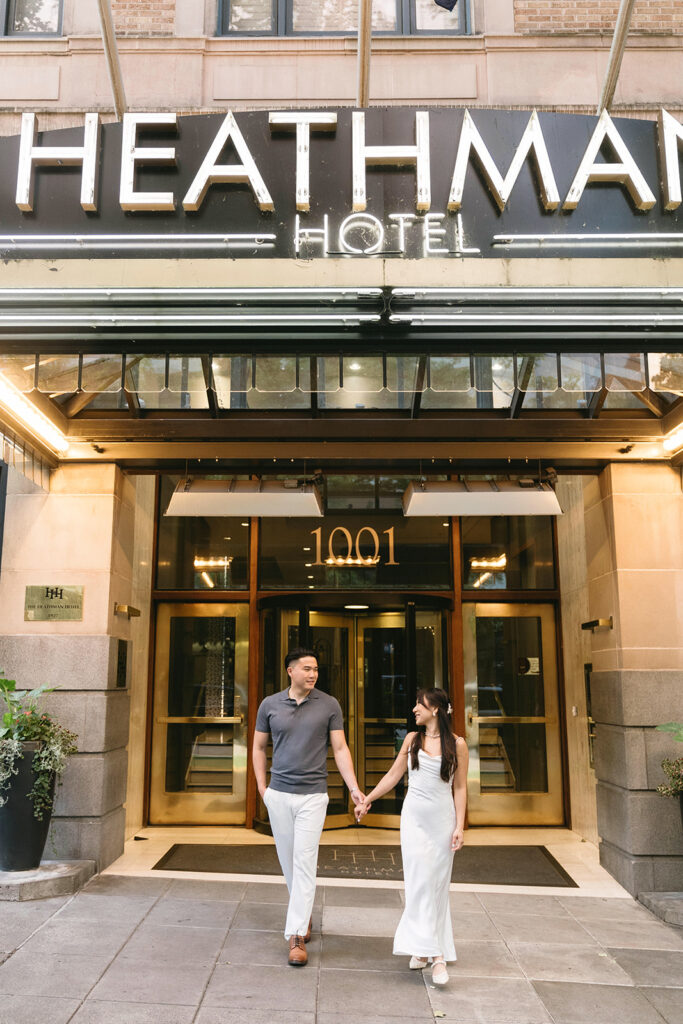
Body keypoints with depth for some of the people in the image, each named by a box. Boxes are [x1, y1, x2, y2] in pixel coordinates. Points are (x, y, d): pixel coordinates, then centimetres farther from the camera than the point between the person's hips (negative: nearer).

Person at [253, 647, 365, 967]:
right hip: (278, 795, 2)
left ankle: (296, 936, -2)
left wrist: (354, 788, -9)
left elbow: (340, 749, -1)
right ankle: (304, 913, 35)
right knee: (287, 860, 12)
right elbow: (259, 748, 11)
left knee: (304, 862, -7)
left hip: (313, 795, -2)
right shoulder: (270, 704, 1)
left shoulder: (329, 705, -2)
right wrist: (262, 787, 5)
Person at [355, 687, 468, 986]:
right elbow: (393, 775, 13)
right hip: (414, 817, 1)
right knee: (420, 881, -6)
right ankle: (434, 953, -2)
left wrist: (459, 826, -5)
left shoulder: (457, 744, -2)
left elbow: (460, 788, 0)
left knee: (438, 884, 2)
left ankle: (424, 948, 10)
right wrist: (366, 800, 12)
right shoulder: (412, 739, 6)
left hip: (443, 818, -1)